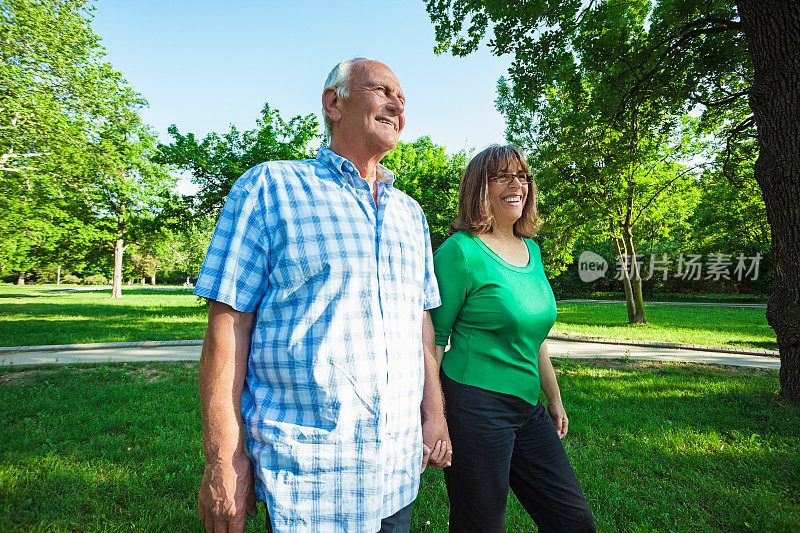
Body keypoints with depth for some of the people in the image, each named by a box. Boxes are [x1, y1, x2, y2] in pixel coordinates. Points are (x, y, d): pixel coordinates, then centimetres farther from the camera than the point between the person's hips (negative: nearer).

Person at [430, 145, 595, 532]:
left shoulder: (531, 250, 11)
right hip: (476, 408, -7)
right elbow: (434, 340, -12)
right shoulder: (461, 251, -13)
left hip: (528, 408, 8)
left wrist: (554, 398, 22)